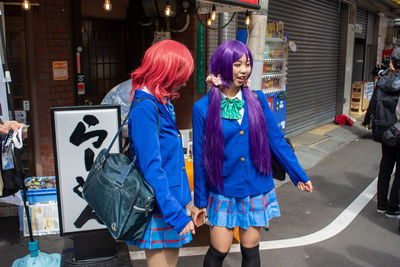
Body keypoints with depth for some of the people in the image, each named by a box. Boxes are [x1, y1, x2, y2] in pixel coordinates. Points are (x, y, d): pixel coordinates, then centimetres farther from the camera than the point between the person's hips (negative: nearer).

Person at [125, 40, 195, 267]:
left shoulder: (162, 103, 11)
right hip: (159, 210, -9)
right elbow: (151, 168, -23)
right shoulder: (145, 108, -19)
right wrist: (176, 214, -23)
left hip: (170, 201, 9)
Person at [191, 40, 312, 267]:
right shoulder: (203, 108, -8)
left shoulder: (257, 99, -1)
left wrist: (299, 176, 7)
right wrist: (200, 201, 2)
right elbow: (200, 157, -3)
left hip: (257, 191, 2)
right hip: (223, 194, -2)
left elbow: (276, 140, 5)